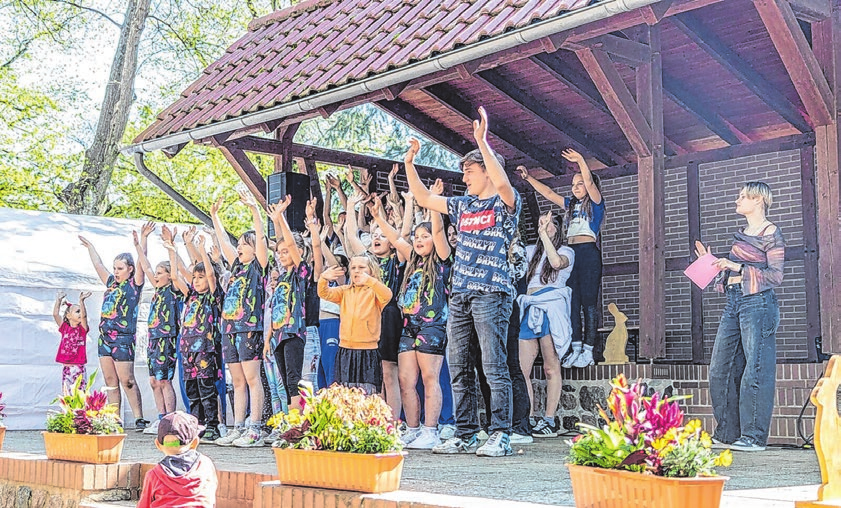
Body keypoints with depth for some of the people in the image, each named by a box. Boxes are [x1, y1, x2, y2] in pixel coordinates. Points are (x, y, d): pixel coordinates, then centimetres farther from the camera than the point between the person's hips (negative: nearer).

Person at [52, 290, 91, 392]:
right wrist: (59, 300, -12)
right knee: (66, 393, 5)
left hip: (78, 368, -2)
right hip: (66, 367, 2)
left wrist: (81, 301, -28)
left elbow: (84, 316, -15)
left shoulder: (82, 329, 2)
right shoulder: (64, 328, 7)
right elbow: (55, 314, -3)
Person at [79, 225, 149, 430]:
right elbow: (98, 265, 30)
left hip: (123, 338, -7)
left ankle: (139, 419, -6)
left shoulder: (134, 284, 0)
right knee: (110, 381, 6)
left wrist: (143, 238, -17)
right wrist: (90, 246, 41)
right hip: (104, 336, 7)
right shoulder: (111, 283, 17)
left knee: (127, 381, -10)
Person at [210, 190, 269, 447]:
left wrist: (254, 209, -19)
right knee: (237, 381, 8)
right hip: (230, 328, 7)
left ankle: (255, 431, -7)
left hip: (249, 327, -7)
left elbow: (261, 238, -11)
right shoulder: (236, 265, 18)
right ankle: (238, 428, 11)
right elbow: (223, 240, 24)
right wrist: (214, 216, 22)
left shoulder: (259, 265, 0)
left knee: (252, 379, -7)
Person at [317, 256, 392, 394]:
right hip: (345, 349, 4)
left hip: (367, 351, -4)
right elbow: (324, 293, -1)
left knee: (367, 392, -6)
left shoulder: (374, 291, -1)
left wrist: (370, 280, -40)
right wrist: (323, 279, -23)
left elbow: (387, 296, -23)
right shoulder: (345, 291, 12)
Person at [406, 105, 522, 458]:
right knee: (458, 368, 6)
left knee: (494, 366, -9)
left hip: (491, 293, -7)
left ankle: (501, 436, -5)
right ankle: (465, 435, 12)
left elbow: (502, 182, -22)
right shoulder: (463, 206, 20)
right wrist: (409, 163, 17)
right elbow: (424, 198, 26)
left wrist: (482, 141, -23)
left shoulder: (505, 204, 0)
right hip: (459, 295, 7)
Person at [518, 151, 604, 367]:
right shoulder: (571, 204, 22)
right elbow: (548, 193, 22)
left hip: (589, 253, -7)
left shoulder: (595, 203, 5)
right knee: (572, 302, 0)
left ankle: (590, 350, -11)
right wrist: (529, 178, 18)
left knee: (589, 301, -9)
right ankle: (576, 348, -1)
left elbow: (590, 182, -12)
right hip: (570, 253, 7)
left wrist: (581, 161, -22)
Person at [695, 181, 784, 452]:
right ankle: (727, 433, 13)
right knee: (720, 369, 5)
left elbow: (776, 276, -11)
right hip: (733, 303, 8)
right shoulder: (741, 234, 20)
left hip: (757, 303, -8)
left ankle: (754, 437, -1)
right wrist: (713, 263, 14)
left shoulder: (771, 233, -3)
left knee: (756, 369, -6)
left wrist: (739, 268, -16)